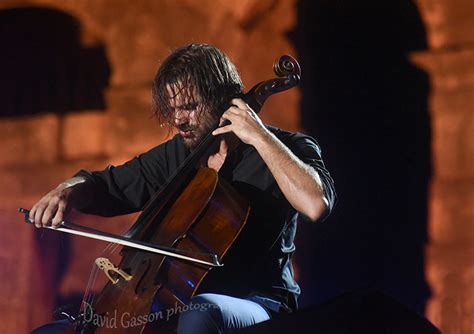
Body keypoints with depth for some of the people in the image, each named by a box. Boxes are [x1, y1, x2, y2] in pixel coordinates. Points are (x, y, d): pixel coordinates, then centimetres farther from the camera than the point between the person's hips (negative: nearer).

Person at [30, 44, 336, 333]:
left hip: (256, 301, -6)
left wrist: (261, 137, -21)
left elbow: (316, 205, -26)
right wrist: (67, 191, -1)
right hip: (179, 298, 6)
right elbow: (104, 186, 23)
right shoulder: (175, 154, 12)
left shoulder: (287, 147, -4)